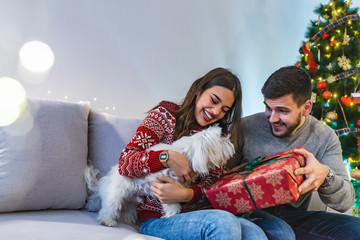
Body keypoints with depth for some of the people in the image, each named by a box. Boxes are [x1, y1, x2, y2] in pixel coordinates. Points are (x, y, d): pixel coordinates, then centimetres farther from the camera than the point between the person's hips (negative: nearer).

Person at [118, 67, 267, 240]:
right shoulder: (166, 115, 3)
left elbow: (214, 179, 2)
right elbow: (125, 162, -5)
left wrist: (186, 195, -19)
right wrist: (167, 157, -21)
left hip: (201, 214, 4)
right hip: (158, 219, -3)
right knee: (223, 222, -33)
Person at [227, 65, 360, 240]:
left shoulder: (325, 137, 0)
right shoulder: (246, 127, -4)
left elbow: (346, 202, -5)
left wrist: (325, 176, -29)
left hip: (294, 216, 3)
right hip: (251, 212, -3)